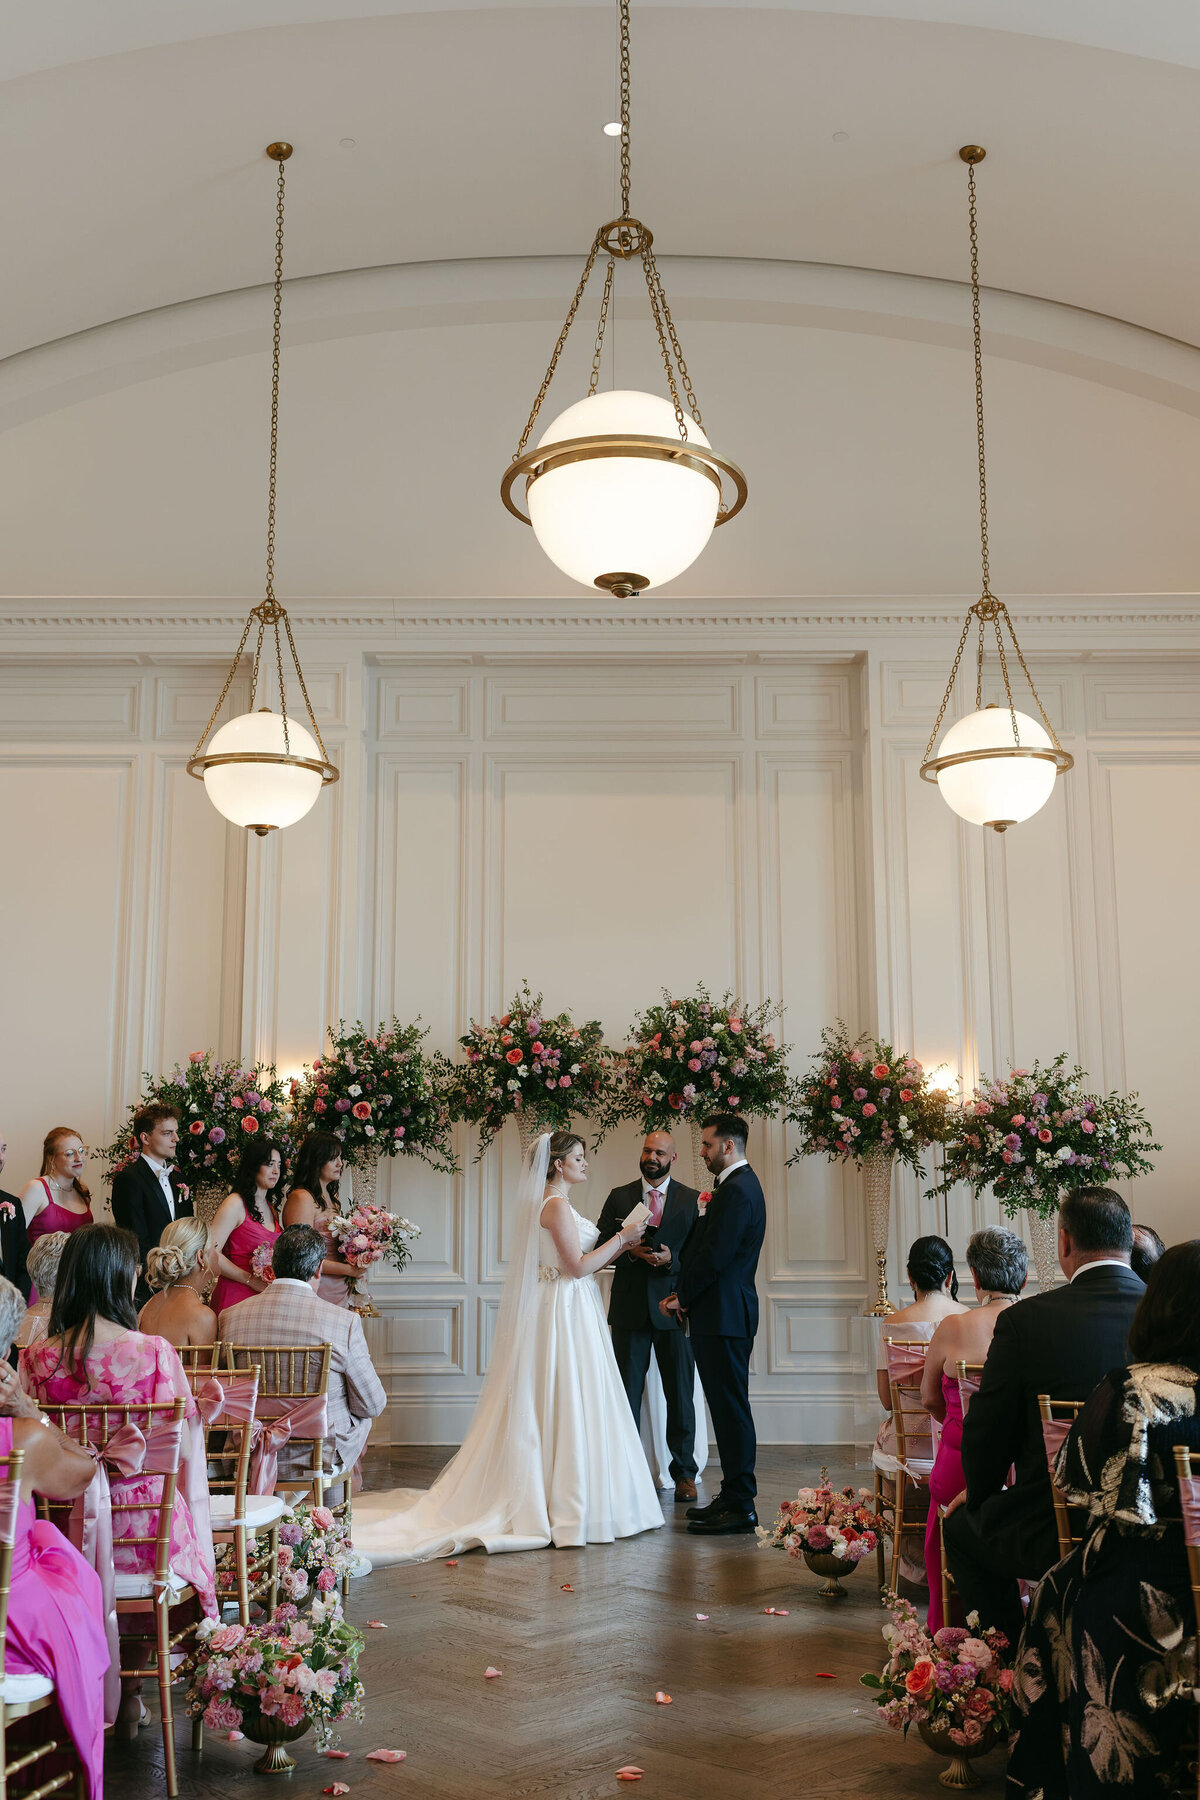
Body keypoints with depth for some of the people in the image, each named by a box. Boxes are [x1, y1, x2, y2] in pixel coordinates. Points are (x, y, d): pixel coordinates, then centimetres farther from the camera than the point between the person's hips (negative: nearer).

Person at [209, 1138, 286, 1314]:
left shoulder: (271, 1207, 16)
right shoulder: (235, 1203, -8)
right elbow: (211, 1252, -16)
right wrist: (249, 1279, -14)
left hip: (266, 1298, 6)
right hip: (236, 1296, -6)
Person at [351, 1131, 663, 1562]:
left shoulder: (551, 1203, 15)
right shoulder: (557, 1205, -15)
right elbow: (578, 1267, -18)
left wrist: (620, 1247, 13)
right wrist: (620, 1238, -9)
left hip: (566, 1312, 10)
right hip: (565, 1313, -10)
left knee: (547, 1409, 11)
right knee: (567, 1406, -5)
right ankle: (567, 1506, 1)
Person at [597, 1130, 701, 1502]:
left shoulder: (692, 1199, 5)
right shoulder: (619, 1197, 7)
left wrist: (671, 1259, -17)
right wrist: (631, 1251, -14)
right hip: (630, 1308, 1)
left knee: (681, 1395, 6)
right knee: (627, 1393, 4)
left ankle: (683, 1472, 17)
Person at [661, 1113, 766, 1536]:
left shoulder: (737, 1190, -16)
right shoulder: (738, 1184, 17)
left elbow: (715, 1257, -21)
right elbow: (706, 1250, 18)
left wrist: (683, 1297, -7)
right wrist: (684, 1293, 8)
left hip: (724, 1316, -11)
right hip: (722, 1314, 11)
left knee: (731, 1408, -5)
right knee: (727, 1407, 14)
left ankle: (740, 1506, 0)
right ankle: (733, 1497, 21)